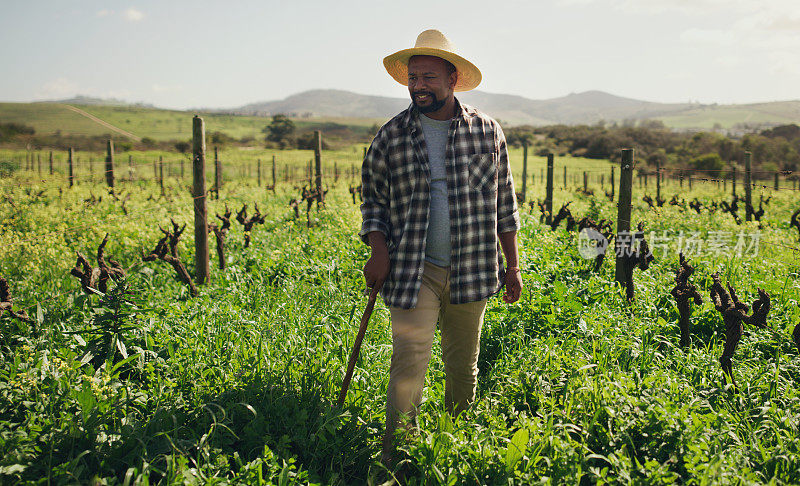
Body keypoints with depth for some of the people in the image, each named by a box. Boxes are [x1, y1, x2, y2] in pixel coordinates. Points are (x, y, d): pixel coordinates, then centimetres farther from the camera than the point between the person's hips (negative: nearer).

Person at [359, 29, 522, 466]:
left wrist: (512, 266, 7)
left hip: (472, 271, 2)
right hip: (413, 271, -1)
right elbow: (373, 199, 10)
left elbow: (504, 203, 9)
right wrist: (378, 248, -7)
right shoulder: (391, 137, 0)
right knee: (408, 368, -8)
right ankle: (394, 458, 5)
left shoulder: (487, 132, 3)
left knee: (463, 369, 14)